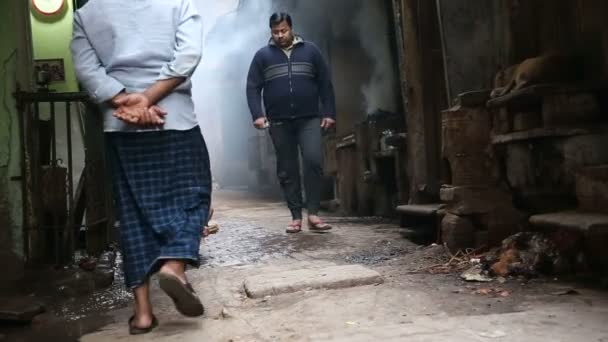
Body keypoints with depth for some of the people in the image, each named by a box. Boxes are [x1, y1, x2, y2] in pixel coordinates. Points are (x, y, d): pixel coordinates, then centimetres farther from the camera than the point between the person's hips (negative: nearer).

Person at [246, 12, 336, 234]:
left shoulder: (310, 51, 9)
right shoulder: (262, 56, 9)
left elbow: (325, 84, 8)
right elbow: (253, 87, 3)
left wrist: (329, 113, 0)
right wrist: (257, 114, -10)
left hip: (309, 119, -1)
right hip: (279, 122, 1)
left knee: (313, 161, -17)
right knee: (287, 171, 3)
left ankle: (313, 213, -11)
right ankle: (296, 217, 10)